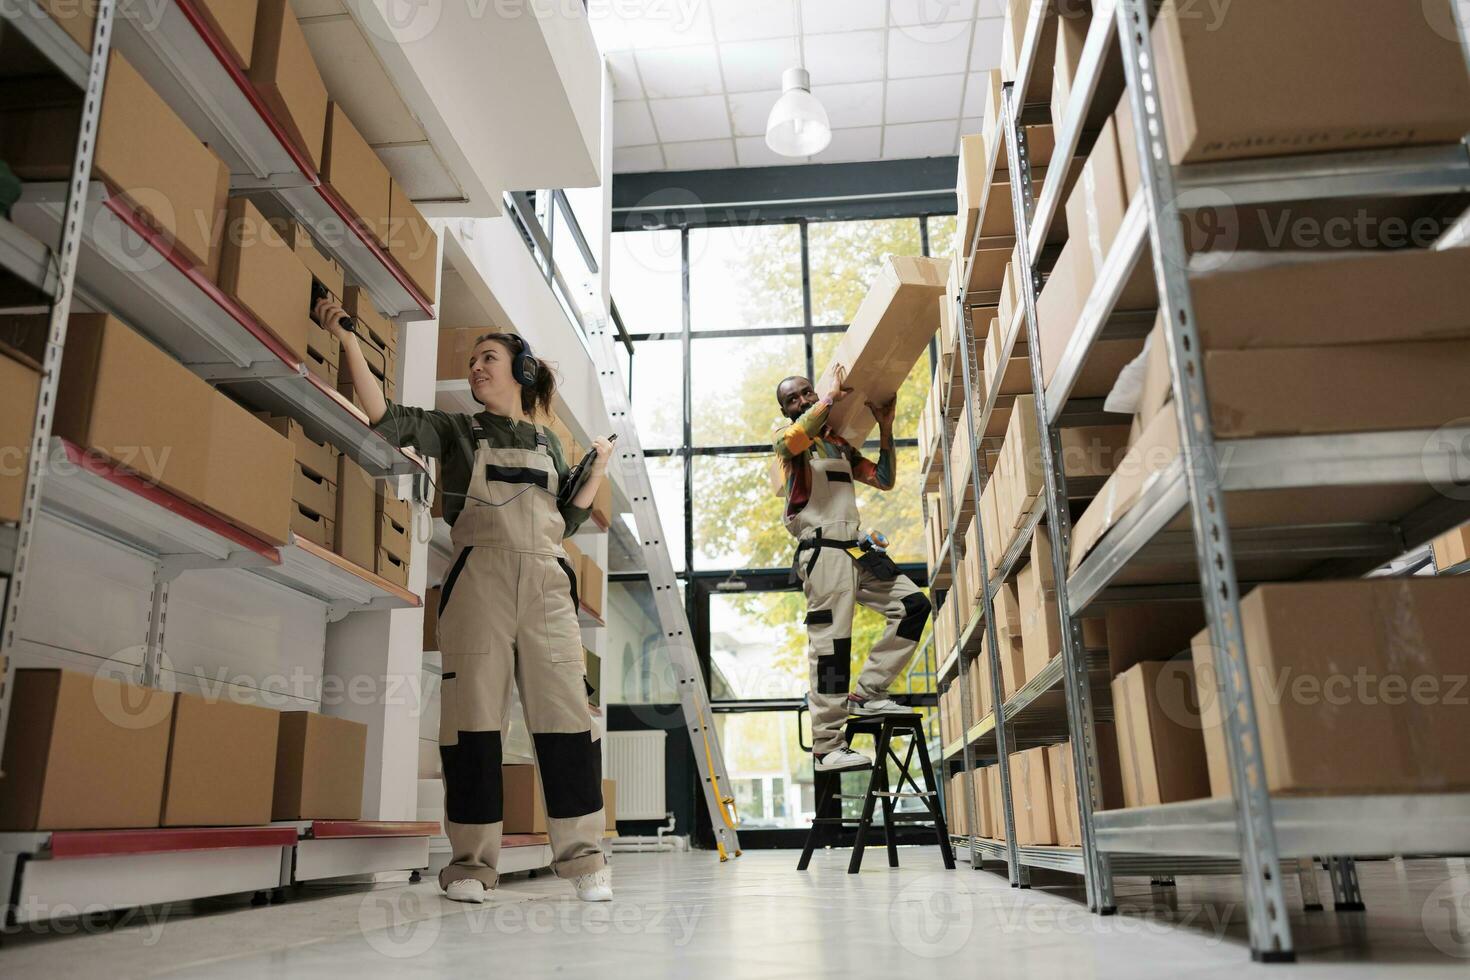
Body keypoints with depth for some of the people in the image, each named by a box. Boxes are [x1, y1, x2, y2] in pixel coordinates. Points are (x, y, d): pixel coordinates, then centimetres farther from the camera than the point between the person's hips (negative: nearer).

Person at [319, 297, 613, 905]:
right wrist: (349, 342, -4)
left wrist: (598, 472, 17)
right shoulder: (456, 431, 15)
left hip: (547, 584, 2)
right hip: (478, 579, -1)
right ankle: (471, 862, 5)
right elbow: (388, 420, 0)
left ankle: (584, 859, -1)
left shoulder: (548, 444, 22)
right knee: (473, 718, -5)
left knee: (565, 718, -5)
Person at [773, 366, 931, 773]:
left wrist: (885, 428, 9)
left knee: (913, 604, 2)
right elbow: (793, 439, -21)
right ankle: (827, 747, -9)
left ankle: (867, 693, 3)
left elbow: (883, 479, 19)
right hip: (821, 550, -7)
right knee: (831, 645, -11)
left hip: (854, 549, 7)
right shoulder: (787, 437, 5)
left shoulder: (841, 445, 25)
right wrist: (833, 396, -12)